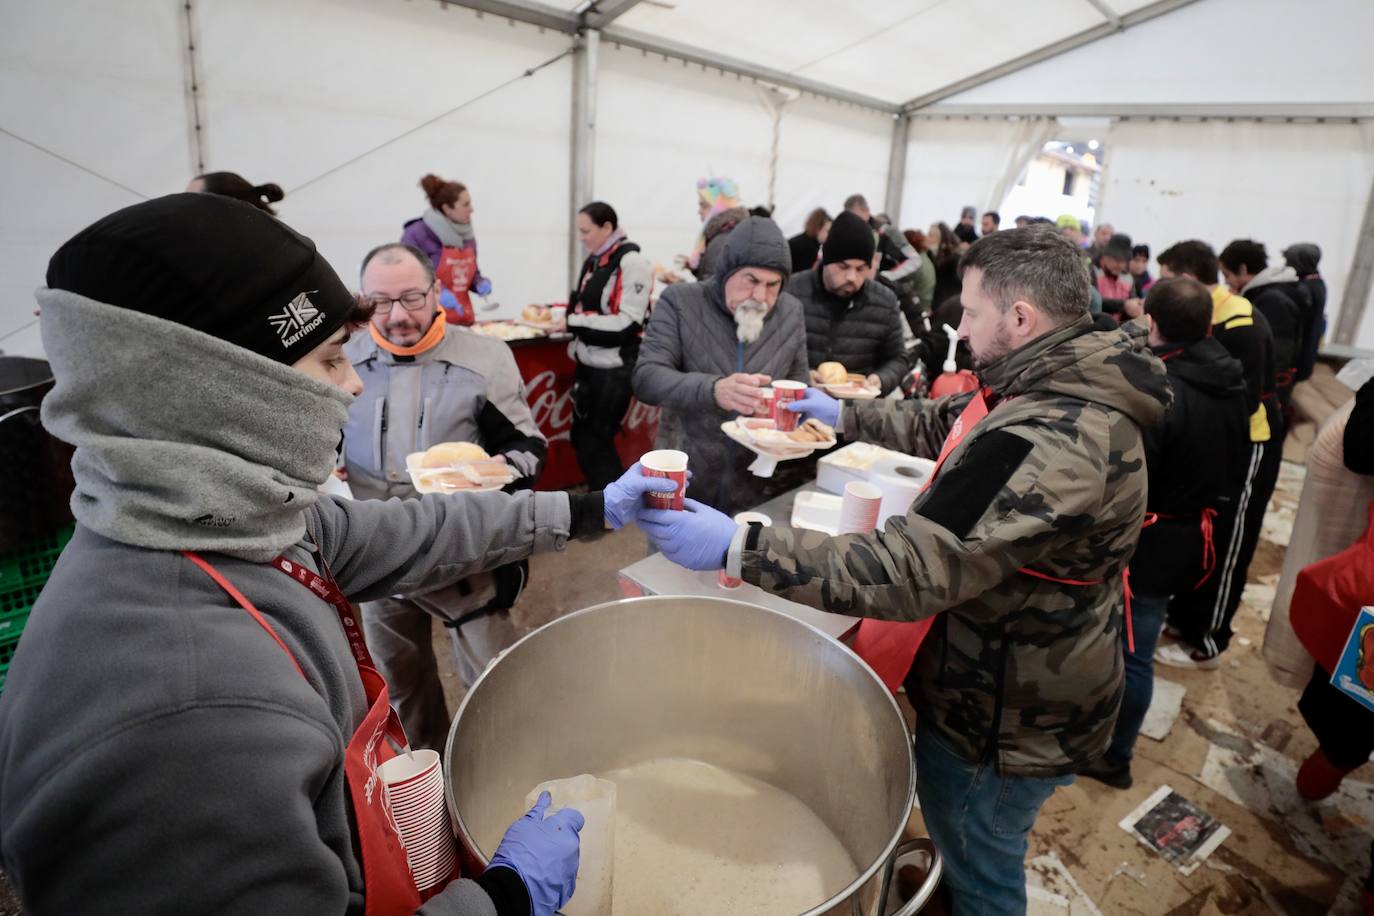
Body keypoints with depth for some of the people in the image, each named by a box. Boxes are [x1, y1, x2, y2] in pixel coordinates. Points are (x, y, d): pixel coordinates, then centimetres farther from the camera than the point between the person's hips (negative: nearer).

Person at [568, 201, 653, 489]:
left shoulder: (631, 262, -13)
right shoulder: (594, 260, 11)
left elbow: (627, 324, -20)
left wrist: (576, 321, -17)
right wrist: (568, 315, 6)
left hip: (615, 368, -8)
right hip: (589, 363, 8)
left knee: (594, 442, -2)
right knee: (582, 438, 12)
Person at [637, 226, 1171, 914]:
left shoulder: (1051, 445, -35)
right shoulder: (1064, 389, -2)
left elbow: (913, 570, -38)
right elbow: (943, 422, 14)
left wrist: (737, 547, -37)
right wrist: (843, 414, 15)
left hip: (1004, 722, -8)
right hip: (1024, 685, 9)